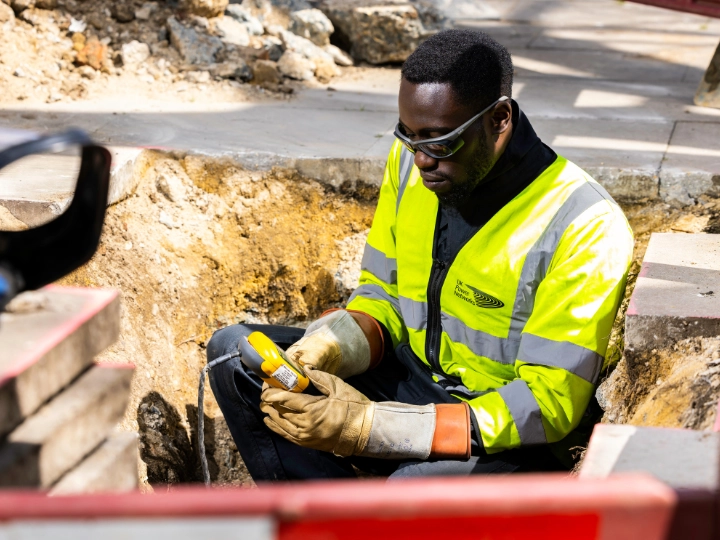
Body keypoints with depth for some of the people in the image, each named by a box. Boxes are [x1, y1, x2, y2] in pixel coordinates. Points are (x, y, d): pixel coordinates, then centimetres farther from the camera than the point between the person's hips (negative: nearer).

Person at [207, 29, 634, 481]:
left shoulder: (586, 229, -23)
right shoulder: (410, 161, -2)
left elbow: (548, 404, -24)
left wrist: (370, 426, -33)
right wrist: (329, 351, -17)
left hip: (509, 441, -7)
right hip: (412, 381, 7)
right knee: (234, 354, -8)